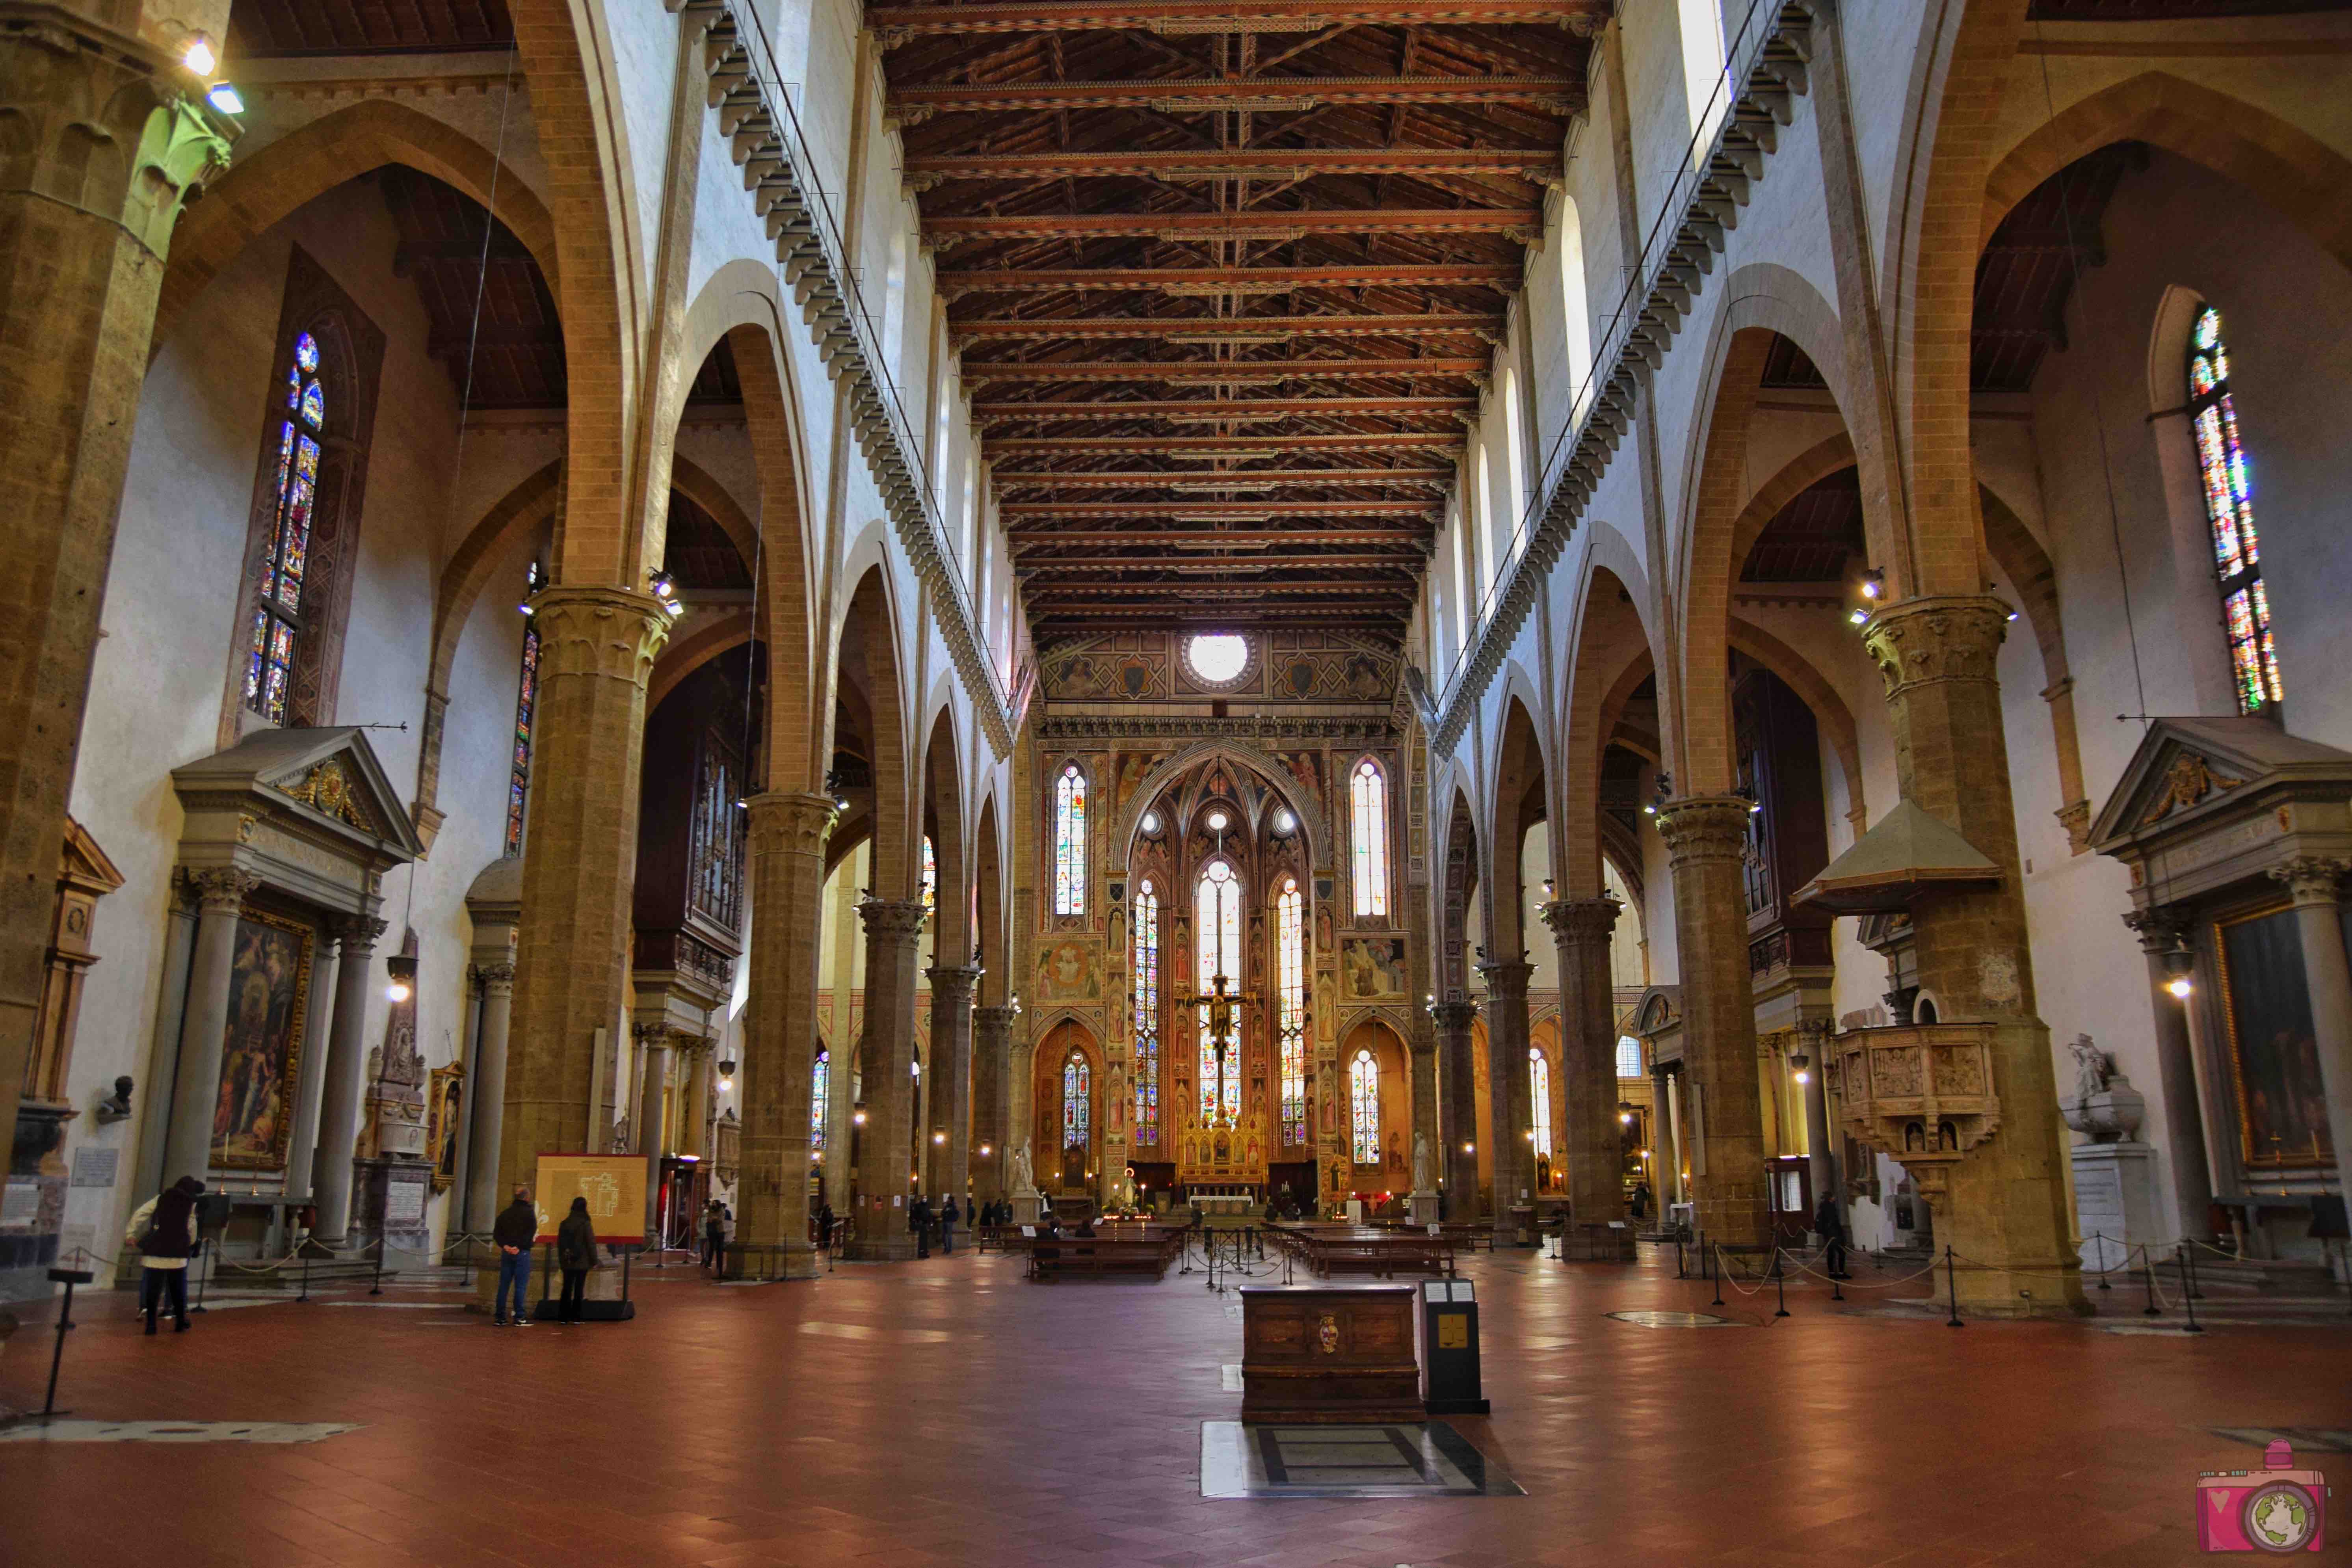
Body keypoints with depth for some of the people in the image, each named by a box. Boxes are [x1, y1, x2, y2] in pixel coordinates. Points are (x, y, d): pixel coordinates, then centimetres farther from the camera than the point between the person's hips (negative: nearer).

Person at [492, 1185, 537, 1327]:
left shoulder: (505, 1213, 12)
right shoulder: (529, 1212, -4)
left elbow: (496, 1233, 6)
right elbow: (531, 1233, -14)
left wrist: (505, 1246, -5)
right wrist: (519, 1247, -13)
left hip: (507, 1253, 5)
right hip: (523, 1253, -5)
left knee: (503, 1285, 9)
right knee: (521, 1286, -2)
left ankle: (499, 1318, 9)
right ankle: (519, 1318, -4)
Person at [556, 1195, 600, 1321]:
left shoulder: (564, 1224, 4)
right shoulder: (586, 1224, -11)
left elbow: (559, 1243, 11)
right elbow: (591, 1244, -11)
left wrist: (561, 1260, 20)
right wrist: (594, 1261, -2)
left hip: (567, 1263, 4)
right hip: (582, 1263, -4)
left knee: (567, 1289, 10)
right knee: (579, 1289, 2)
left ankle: (563, 1316, 8)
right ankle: (575, 1317, 3)